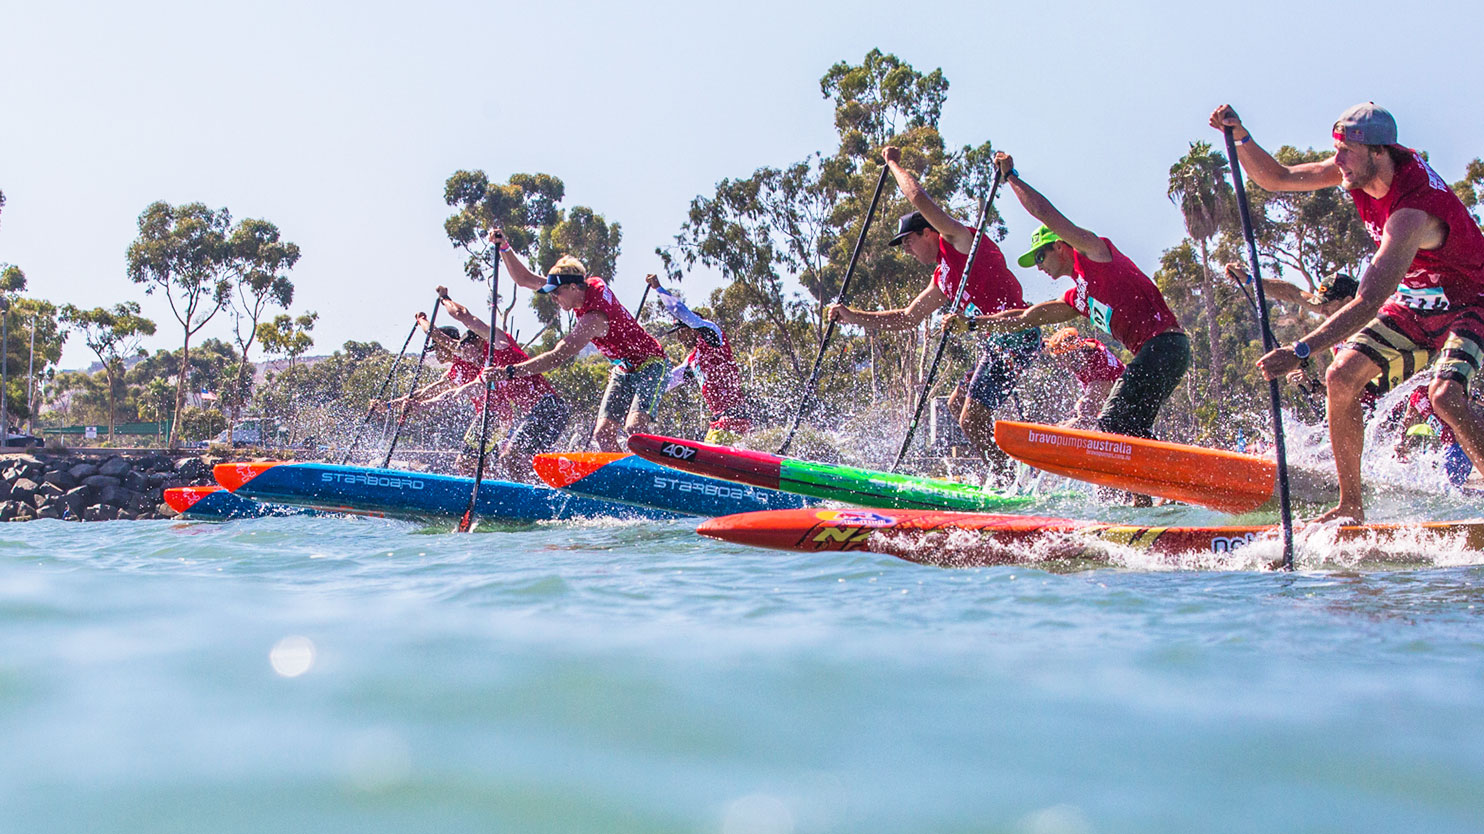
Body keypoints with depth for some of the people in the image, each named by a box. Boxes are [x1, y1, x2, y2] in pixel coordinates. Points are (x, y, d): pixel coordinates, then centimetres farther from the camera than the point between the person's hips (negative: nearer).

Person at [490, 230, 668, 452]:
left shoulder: (593, 318, -32)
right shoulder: (589, 285, -7)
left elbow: (557, 358, -38)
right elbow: (524, 279, -1)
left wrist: (509, 371, -40)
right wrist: (504, 248, -14)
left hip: (649, 367, -9)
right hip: (622, 371, 9)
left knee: (634, 428, -29)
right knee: (602, 433, -3)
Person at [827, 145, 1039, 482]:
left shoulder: (958, 239, -2)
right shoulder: (941, 281, 22)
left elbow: (919, 198, -12)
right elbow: (906, 318, 27)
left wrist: (894, 163, 5)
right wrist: (854, 316, 22)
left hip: (1015, 336, -11)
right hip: (998, 342, 11)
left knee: (971, 420, -12)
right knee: (957, 404, 17)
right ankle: (1007, 478, 18)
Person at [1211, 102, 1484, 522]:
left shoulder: (1413, 210, -35)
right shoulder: (1358, 167, -11)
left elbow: (1369, 302, -42)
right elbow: (1276, 178, 0)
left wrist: (1300, 350, -47)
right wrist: (1240, 137, -17)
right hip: (1412, 304, 8)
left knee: (1444, 395, -32)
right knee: (1341, 378, -8)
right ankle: (1351, 507, -2)